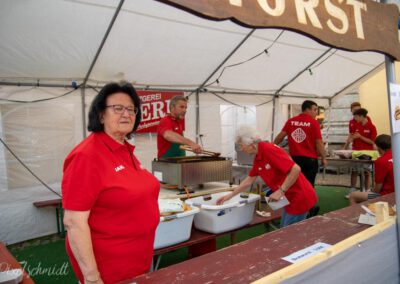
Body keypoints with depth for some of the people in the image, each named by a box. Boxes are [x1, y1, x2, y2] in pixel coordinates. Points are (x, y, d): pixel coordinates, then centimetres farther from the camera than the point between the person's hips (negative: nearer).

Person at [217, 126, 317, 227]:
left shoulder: (269, 149, -23)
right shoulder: (257, 159, 6)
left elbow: (296, 169, -28)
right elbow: (249, 180, 17)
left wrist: (280, 191, -24)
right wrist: (230, 195, 19)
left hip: (299, 197, -9)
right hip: (290, 198, 9)